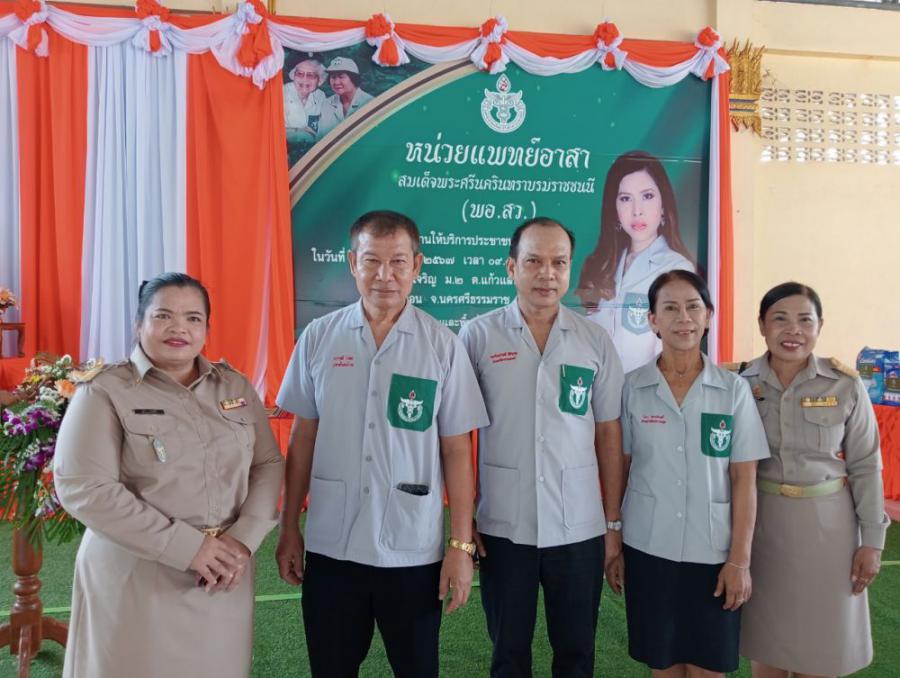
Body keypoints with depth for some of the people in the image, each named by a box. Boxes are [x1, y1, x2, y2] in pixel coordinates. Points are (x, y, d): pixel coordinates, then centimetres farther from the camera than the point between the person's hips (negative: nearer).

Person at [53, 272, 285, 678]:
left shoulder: (235, 387, 8)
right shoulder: (104, 393, -6)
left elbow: (269, 463, 7)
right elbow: (83, 489, -15)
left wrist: (244, 538, -10)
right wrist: (186, 546, -18)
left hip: (224, 578, 4)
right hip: (135, 582, -4)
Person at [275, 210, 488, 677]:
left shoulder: (443, 345, -5)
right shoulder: (318, 337, -1)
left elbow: (456, 450, -3)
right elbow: (302, 438, 5)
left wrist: (461, 545, -4)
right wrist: (288, 528, 6)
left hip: (414, 551, -1)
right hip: (331, 547, 2)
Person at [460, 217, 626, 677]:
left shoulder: (596, 341, 1)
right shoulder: (477, 337, -4)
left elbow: (608, 434, 5)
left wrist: (614, 523, 6)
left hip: (580, 530, 1)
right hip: (503, 529, -1)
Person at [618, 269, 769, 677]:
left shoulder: (734, 389, -2)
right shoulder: (631, 387, -1)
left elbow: (744, 480, -2)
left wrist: (739, 558, -5)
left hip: (713, 551, 0)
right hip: (648, 548, 0)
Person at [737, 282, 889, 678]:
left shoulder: (845, 386, -8)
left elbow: (865, 466, -2)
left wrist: (872, 540, -3)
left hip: (826, 521, -1)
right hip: (760, 520, 1)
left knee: (820, 637, 9)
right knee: (766, 633, 13)